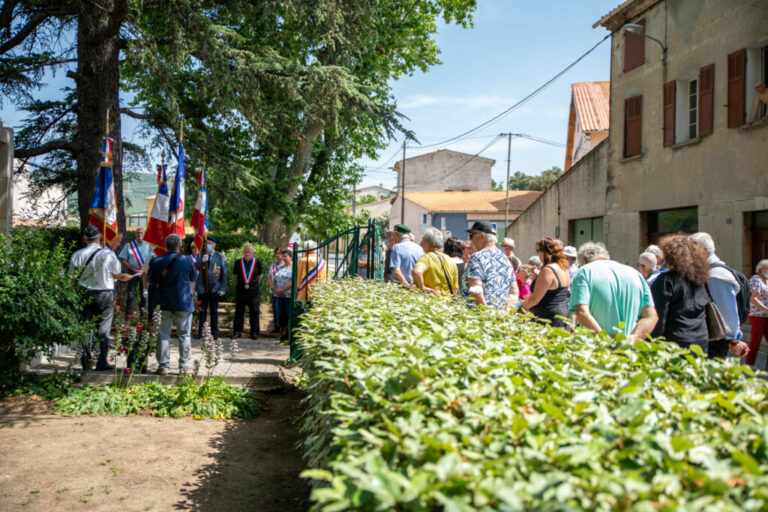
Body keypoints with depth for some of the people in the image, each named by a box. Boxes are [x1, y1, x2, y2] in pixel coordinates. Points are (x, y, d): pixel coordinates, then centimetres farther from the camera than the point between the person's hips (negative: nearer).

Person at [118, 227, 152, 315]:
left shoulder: (148, 246, 8)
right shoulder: (129, 245, 5)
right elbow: (124, 261, 1)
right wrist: (134, 269, -9)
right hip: (132, 272, -1)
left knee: (144, 295, 1)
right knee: (130, 294, -4)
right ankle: (129, 314, 0)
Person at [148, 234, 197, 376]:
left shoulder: (156, 262, -5)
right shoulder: (186, 261, -9)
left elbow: (151, 281, 9)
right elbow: (194, 277, 8)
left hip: (163, 304, 1)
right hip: (183, 303, -1)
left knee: (163, 335, 8)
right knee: (184, 336, 7)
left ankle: (163, 366, 10)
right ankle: (184, 367, 8)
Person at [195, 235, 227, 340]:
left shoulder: (220, 257, 2)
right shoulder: (201, 255, 8)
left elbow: (224, 274, 3)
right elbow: (195, 268, -4)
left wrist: (223, 288, -2)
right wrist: (202, 260, -22)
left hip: (214, 288, -2)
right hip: (202, 288, 2)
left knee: (214, 311, 4)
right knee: (202, 311, 4)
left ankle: (214, 333, 11)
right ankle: (200, 332, 11)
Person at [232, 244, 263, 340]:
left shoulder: (257, 262, -2)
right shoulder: (238, 262, 0)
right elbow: (236, 275, 13)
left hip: (253, 290, -1)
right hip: (240, 290, 1)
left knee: (254, 312, 4)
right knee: (239, 311, 5)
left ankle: (254, 332, 15)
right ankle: (237, 332, 15)